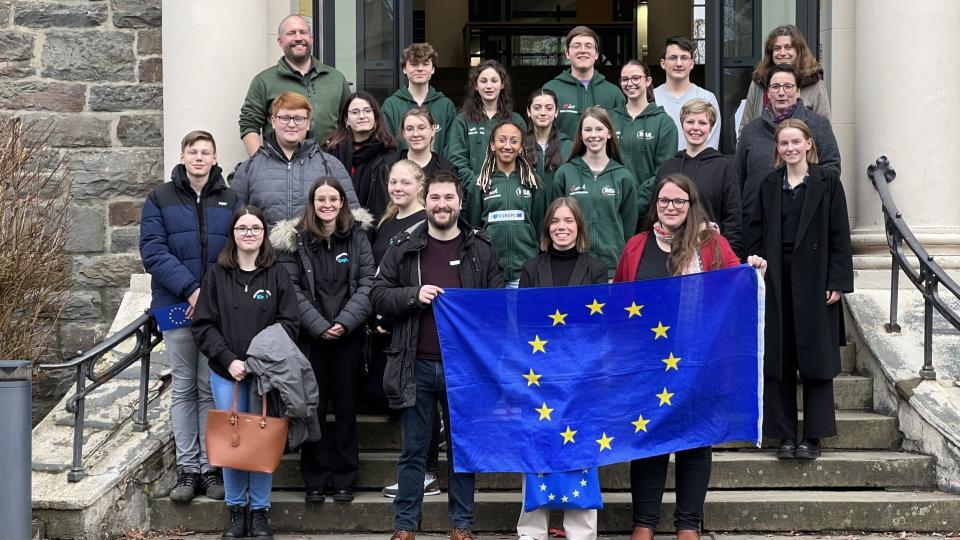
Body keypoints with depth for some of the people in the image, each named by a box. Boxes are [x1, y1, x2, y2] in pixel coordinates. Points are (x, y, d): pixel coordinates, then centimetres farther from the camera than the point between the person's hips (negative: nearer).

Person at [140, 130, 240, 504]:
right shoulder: (161, 199, 4)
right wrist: (190, 289, -16)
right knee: (184, 387, 5)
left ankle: (212, 467, 8)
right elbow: (153, 251, -5)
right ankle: (187, 468, 9)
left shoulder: (231, 201, 8)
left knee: (212, 388, 3)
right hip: (176, 305, 0)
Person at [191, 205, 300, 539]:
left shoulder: (277, 275, 3)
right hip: (226, 372, 1)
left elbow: (289, 323, -2)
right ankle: (236, 511, 15)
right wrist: (229, 360, -11)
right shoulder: (217, 274, 4)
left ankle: (260, 512, 13)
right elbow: (203, 324, 0)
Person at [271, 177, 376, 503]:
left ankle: (344, 477, 15)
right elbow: (292, 289, -4)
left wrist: (346, 322, -13)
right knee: (313, 406, 3)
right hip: (310, 336, -1)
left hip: (349, 335, 1)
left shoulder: (357, 234, 3)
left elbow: (367, 281, -1)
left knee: (346, 405, 6)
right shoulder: (294, 240, 0)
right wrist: (319, 326, -13)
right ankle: (314, 479, 12)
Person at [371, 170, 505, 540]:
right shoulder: (403, 247, 4)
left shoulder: (481, 249, 5)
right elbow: (378, 296, 2)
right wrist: (414, 295, -14)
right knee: (413, 451, 6)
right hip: (417, 365, 0)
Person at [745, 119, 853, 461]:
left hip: (814, 279, -3)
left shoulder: (827, 182, 0)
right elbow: (757, 233, 10)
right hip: (776, 281, 3)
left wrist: (838, 282, -9)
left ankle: (813, 436, 7)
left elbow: (840, 235, -3)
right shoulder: (769, 185, 10)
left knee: (815, 359, 1)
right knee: (778, 359, 4)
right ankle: (785, 436, 10)